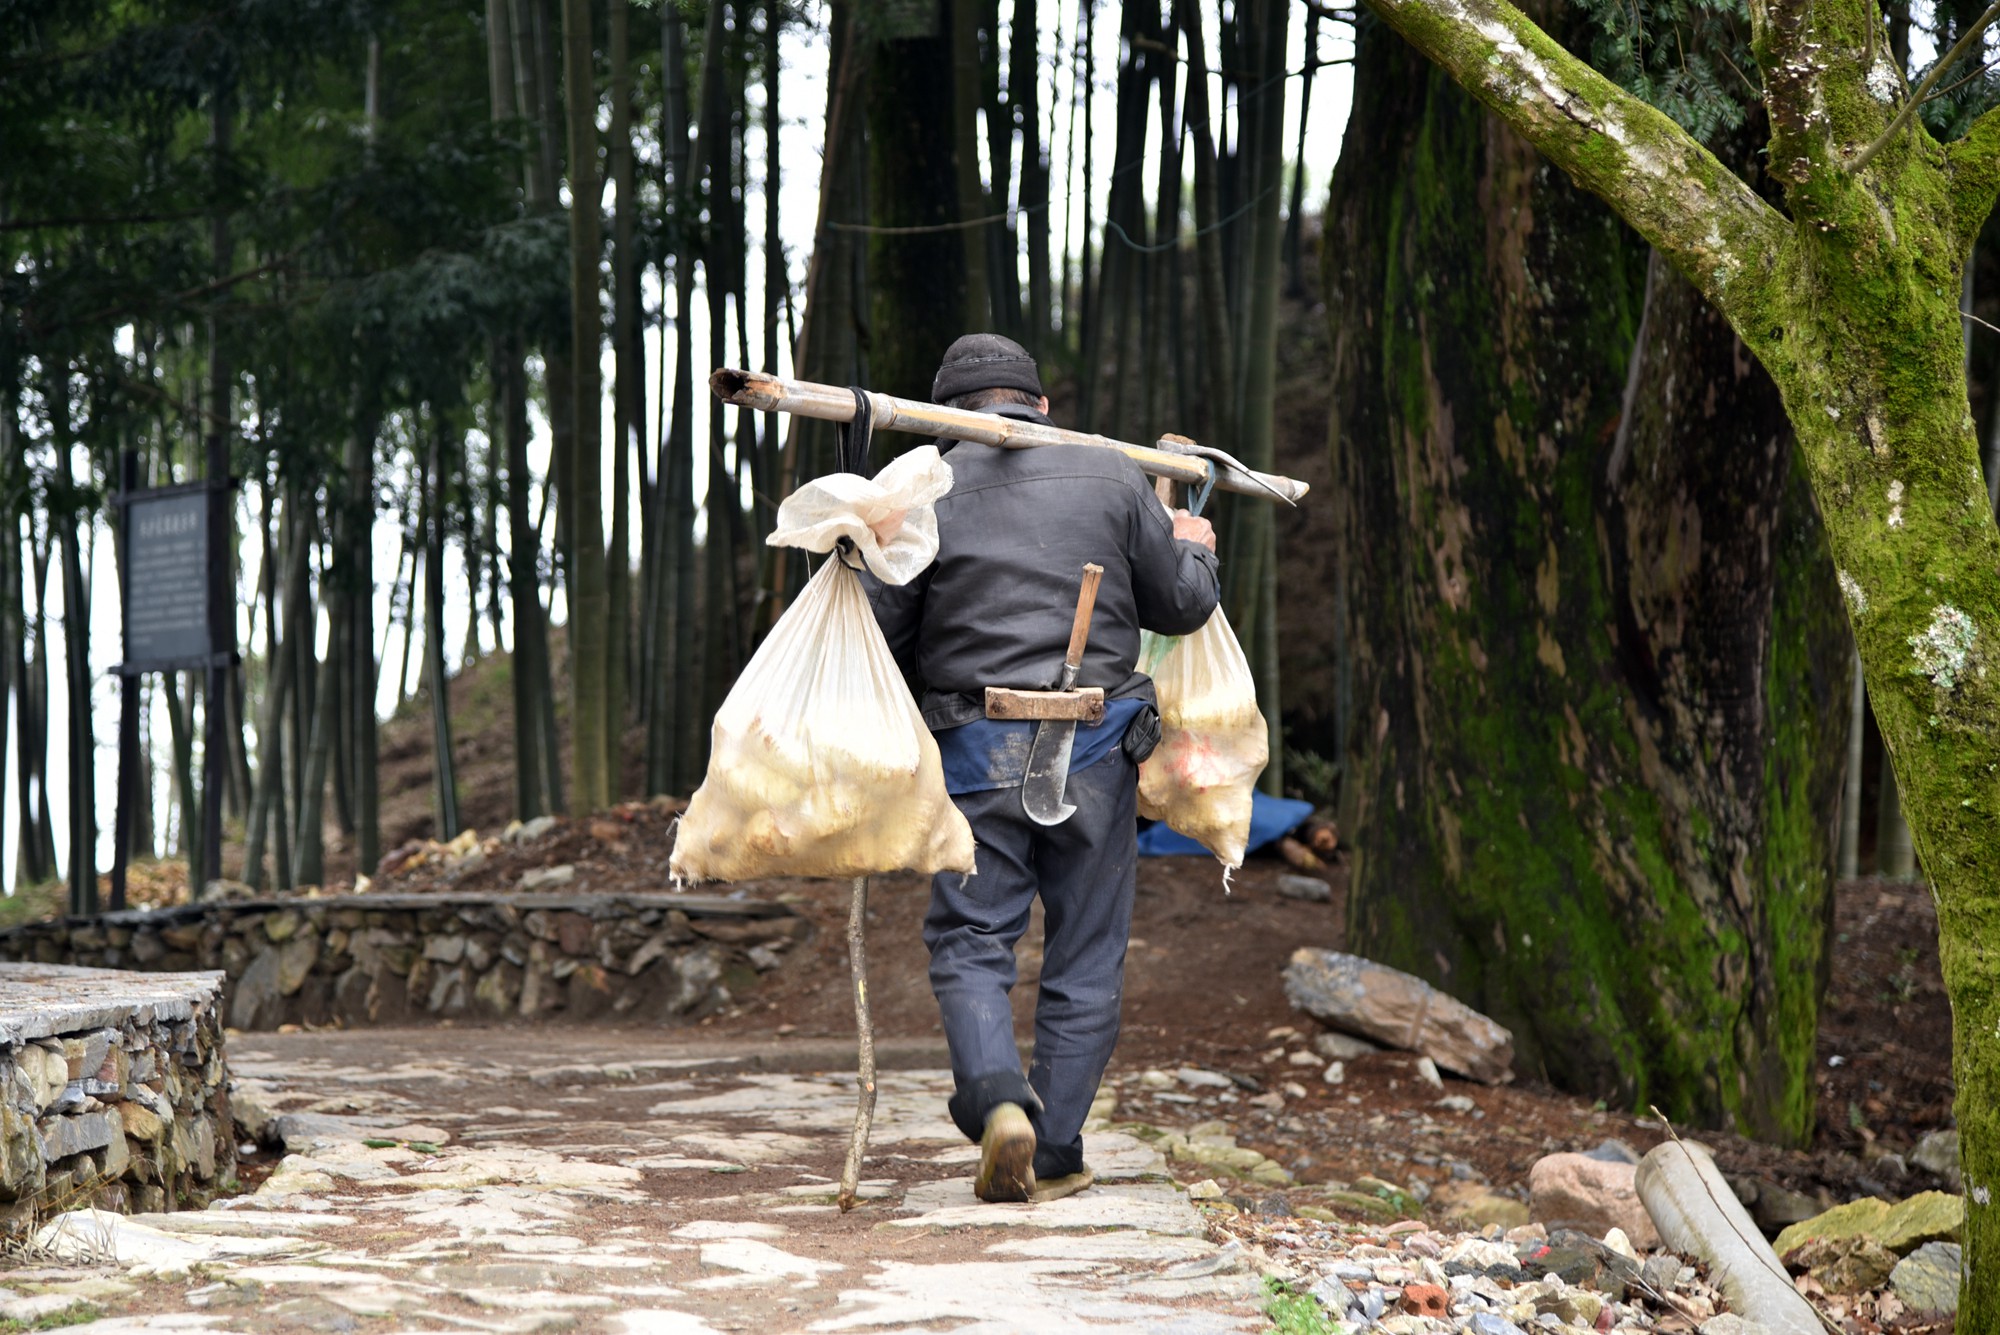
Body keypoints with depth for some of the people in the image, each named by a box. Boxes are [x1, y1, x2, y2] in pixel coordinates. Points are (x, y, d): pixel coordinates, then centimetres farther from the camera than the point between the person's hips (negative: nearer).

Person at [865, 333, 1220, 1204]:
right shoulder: (1111, 475, 4)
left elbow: (877, 629, -1)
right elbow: (1182, 607, 10)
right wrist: (1194, 550, 30)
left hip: (976, 755, -1)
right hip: (1098, 753, 1)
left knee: (970, 941, 6)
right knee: (1085, 956, 10)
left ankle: (997, 1100, -19)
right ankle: (1056, 1156, 11)